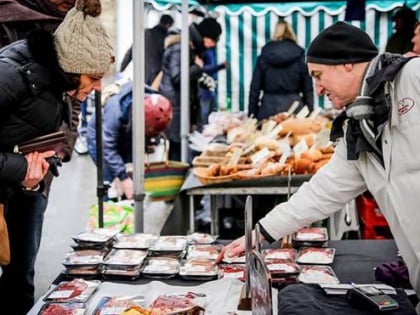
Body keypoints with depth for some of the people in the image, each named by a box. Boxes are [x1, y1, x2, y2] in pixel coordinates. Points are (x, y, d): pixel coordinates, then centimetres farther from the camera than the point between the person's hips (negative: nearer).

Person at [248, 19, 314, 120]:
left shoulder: (264, 56, 6)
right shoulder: (300, 56, 4)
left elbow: (255, 87, 5)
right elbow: (308, 89, 3)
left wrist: (252, 113, 10)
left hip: (269, 109, 1)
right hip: (293, 107, -1)